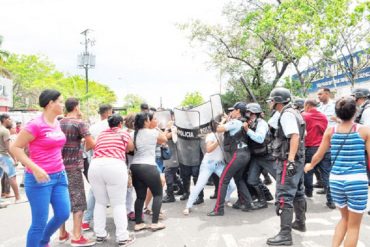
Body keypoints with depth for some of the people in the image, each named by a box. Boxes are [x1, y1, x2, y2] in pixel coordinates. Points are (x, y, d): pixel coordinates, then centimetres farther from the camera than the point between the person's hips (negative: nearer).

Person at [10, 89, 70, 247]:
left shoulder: (57, 123, 8)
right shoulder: (36, 125, -15)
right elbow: (14, 147, -13)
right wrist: (35, 168, -21)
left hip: (59, 176, 8)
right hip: (39, 178, -7)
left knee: (63, 214, 11)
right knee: (40, 222, 1)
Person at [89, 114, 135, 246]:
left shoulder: (101, 134, 24)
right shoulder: (124, 133, 15)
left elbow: (96, 148, 25)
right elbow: (131, 148, 25)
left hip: (95, 166, 4)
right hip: (115, 166, -4)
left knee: (100, 202, 18)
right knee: (119, 203, 3)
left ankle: (100, 234, 23)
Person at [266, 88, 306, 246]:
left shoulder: (286, 114, -15)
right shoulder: (294, 113, 17)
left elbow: (295, 137, -26)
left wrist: (290, 160, -30)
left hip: (288, 161, -11)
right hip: (298, 159, 11)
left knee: (284, 197, -10)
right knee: (297, 192, 22)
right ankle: (300, 222, 38)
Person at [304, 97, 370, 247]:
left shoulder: (330, 131, 3)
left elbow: (318, 155, 10)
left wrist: (310, 166, 30)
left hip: (335, 180, 4)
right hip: (357, 181, -3)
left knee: (345, 219, 26)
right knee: (354, 226, 11)